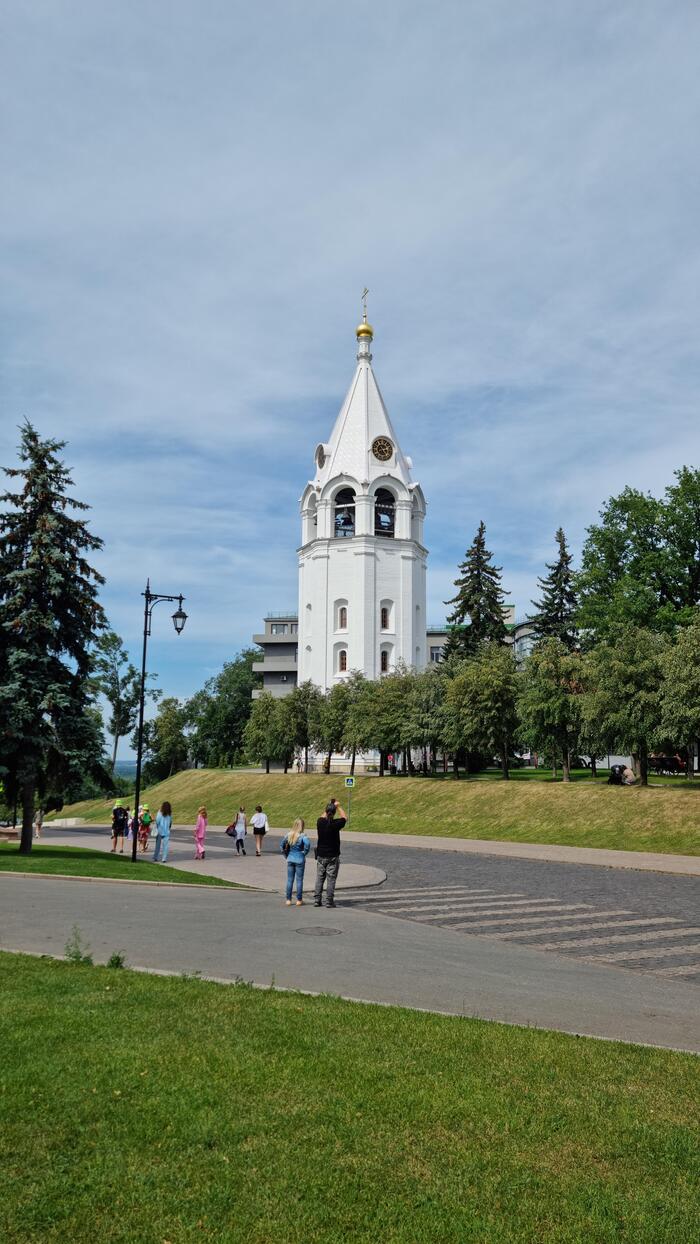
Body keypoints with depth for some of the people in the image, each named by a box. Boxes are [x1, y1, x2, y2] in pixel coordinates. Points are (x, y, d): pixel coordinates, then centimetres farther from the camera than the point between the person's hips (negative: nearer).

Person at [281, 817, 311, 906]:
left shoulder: (288, 835, 0)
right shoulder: (302, 836, -14)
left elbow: (281, 845, 7)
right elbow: (307, 843, -31)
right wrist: (305, 852, -15)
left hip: (290, 859, 4)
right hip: (299, 860, -4)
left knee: (289, 880, 10)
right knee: (299, 880, 6)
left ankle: (288, 900, 14)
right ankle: (299, 900, 11)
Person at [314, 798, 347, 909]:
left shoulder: (320, 822, -6)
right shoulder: (335, 824, -15)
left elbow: (323, 816, 18)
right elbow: (344, 818, 5)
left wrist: (330, 806, 20)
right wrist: (338, 807, 12)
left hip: (321, 855, 3)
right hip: (333, 856, -3)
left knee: (319, 878, 10)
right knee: (331, 879, 2)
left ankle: (317, 900, 11)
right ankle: (329, 901, 2)